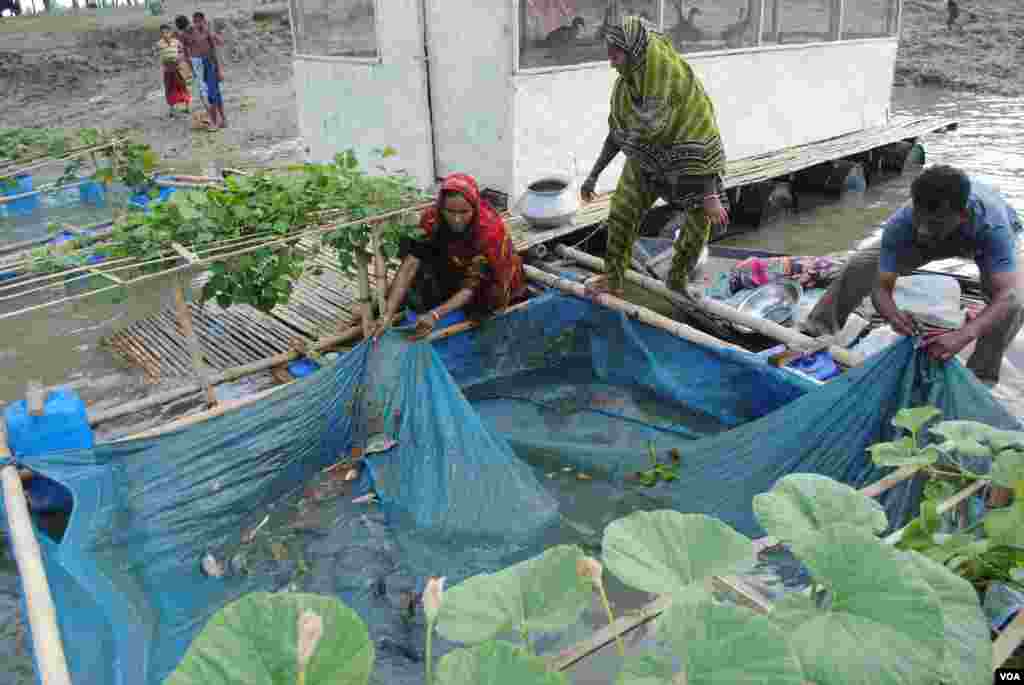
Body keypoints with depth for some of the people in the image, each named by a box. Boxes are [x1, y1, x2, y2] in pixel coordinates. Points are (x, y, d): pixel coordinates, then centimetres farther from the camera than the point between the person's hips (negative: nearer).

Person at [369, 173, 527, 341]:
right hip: (455, 271, 1)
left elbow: (471, 287, -35)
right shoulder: (433, 219, -27)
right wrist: (388, 315, -43)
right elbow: (409, 265, -32)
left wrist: (435, 315, -51)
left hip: (487, 283, -1)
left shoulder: (490, 229, -35)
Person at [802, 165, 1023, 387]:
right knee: (859, 266, -11)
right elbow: (881, 287, -36)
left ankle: (978, 381, -13)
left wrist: (964, 335, -71)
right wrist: (892, 314, -60)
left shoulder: (992, 226, -46)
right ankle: (817, 331, 5)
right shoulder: (900, 224, -40)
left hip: (989, 241, -2)